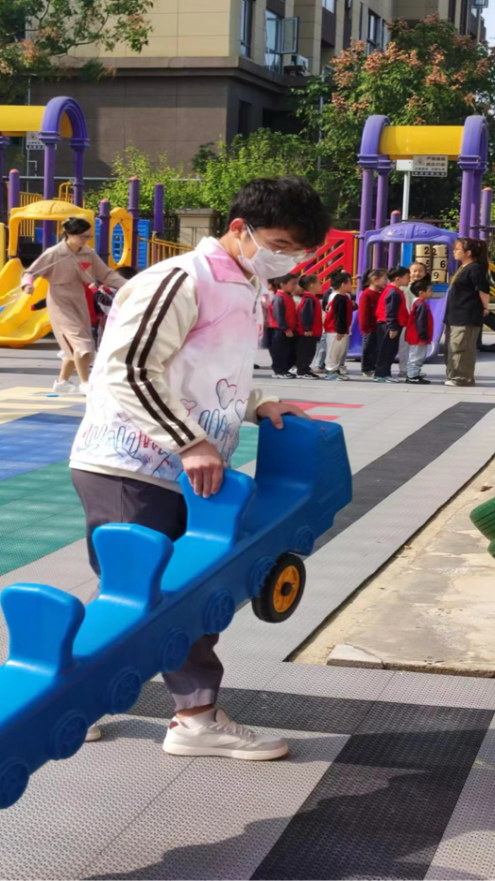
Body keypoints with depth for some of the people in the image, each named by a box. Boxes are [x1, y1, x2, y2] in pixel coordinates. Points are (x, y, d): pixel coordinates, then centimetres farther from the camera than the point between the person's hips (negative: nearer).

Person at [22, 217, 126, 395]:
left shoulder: (89, 254, 0)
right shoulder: (54, 254, -14)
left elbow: (106, 274, 2)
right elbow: (31, 272, -12)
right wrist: (28, 284, -35)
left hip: (79, 302, 6)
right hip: (61, 303, -6)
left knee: (75, 344, 11)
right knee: (80, 340, -18)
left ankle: (62, 381, 27)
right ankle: (85, 383, -12)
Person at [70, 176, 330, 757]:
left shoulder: (248, 295, 16)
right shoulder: (181, 280, -15)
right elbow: (130, 368, -21)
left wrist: (258, 404, 8)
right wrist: (190, 442, -23)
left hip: (187, 476, 9)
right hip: (128, 468, -9)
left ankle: (197, 718, 17)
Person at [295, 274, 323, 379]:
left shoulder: (312, 298, 15)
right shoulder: (309, 299, -18)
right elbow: (305, 314, -25)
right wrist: (307, 329, -25)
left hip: (311, 332, 10)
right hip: (307, 333, -10)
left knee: (309, 352, 16)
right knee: (305, 352, -5)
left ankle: (305, 369, 23)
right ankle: (303, 371, -1)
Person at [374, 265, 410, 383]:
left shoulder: (395, 291, 17)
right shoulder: (393, 293, -17)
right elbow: (390, 312, -22)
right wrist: (393, 328, -22)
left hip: (388, 326, 11)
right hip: (388, 326, -11)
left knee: (390, 351, 13)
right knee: (386, 351, -6)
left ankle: (385, 373, 19)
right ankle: (381, 374, -2)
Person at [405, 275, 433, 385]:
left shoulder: (418, 303, 15)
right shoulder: (421, 305, -19)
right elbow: (420, 323, -23)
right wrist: (423, 337, -23)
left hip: (415, 338, 11)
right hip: (418, 338, -11)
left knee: (414, 357, 15)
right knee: (416, 357, -7)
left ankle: (412, 375, 21)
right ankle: (413, 376, -4)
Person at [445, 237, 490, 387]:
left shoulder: (475, 268, -15)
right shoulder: (463, 268, 16)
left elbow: (484, 290, -19)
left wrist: (484, 307, -8)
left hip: (467, 318, -11)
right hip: (456, 317, 11)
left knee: (461, 348, -9)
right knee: (453, 348, 15)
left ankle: (463, 378, -5)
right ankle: (455, 376, 22)